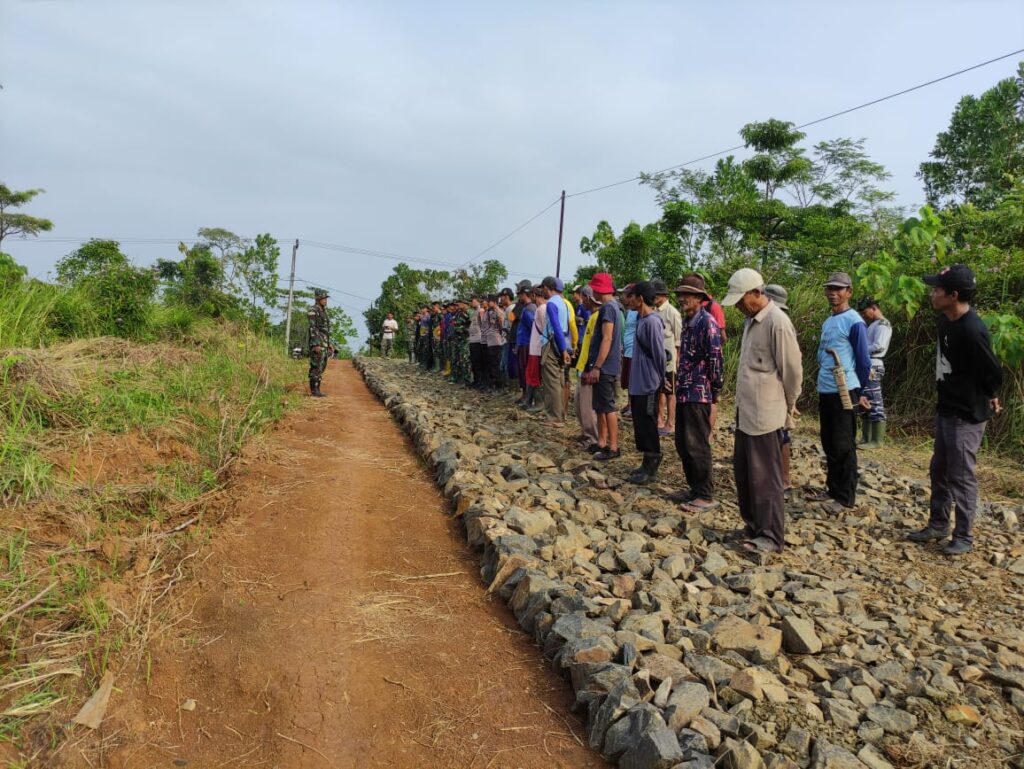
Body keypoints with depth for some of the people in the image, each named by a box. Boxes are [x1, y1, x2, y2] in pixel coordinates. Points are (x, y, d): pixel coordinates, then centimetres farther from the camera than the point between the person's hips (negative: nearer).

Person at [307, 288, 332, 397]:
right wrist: (317, 344, -24)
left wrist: (329, 344, 20)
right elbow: (313, 328, -18)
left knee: (322, 366, 9)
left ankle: (316, 390, 13)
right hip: (316, 342, -9)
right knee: (316, 366, -8)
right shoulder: (313, 311, -11)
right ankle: (314, 390, -5)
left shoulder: (323, 311, 18)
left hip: (324, 342, 9)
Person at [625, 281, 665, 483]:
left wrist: (660, 380, -10)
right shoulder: (641, 319, 10)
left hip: (648, 385, -9)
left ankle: (651, 469, 9)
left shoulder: (652, 322, -18)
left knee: (648, 426, -1)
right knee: (640, 425, 15)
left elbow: (659, 354, -16)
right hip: (638, 383, 9)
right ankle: (647, 464, 25)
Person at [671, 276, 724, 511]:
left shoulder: (707, 322, -13)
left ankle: (706, 496, 7)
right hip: (684, 392, 9)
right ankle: (695, 488, 25)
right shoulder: (687, 321, 14)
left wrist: (715, 392, -13)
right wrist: (679, 385, 16)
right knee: (682, 444, 13)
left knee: (697, 445, -3)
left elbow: (715, 359, -15)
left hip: (699, 394, -9)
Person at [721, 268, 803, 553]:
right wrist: (743, 401, 14)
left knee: (765, 477, 0)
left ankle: (771, 537, 12)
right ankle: (753, 523, 32)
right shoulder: (751, 319, 11)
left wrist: (788, 407, -1)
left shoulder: (777, 322, -17)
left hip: (765, 415, -9)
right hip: (745, 411, 9)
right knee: (742, 472, 17)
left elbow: (793, 370, -13)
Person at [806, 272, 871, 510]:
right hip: (825, 391, 8)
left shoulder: (854, 322, -11)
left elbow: (863, 361, -9)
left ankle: (846, 497, 9)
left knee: (843, 446, 0)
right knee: (828, 444, 14)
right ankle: (833, 489, 25)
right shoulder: (827, 322, 13)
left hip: (844, 392, -8)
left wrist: (858, 392, 0)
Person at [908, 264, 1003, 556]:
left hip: (967, 415, -9)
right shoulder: (946, 319, 2)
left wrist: (990, 399, 0)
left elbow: (993, 372, -18)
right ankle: (938, 525, 31)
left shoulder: (972, 330, -26)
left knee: (961, 477, 1)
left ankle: (964, 537, 14)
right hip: (945, 410, 9)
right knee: (939, 471, 17)